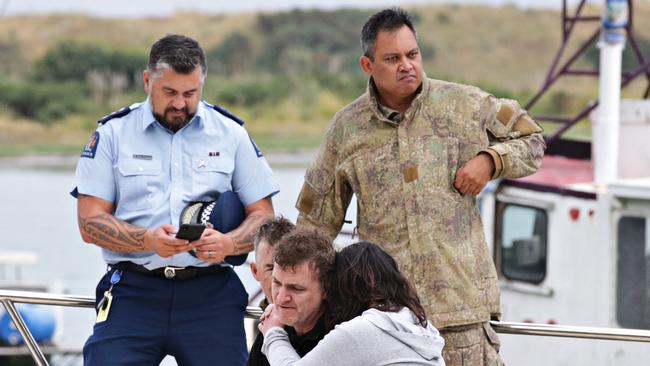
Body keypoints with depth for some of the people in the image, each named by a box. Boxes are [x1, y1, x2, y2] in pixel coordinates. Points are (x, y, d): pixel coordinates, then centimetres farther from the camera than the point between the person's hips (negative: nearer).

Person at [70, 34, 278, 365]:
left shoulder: (231, 133, 12)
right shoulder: (113, 133, 8)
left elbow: (263, 216, 11)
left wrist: (228, 244, -12)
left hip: (210, 292, 1)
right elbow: (89, 222, 2)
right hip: (133, 291, -1)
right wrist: (147, 240, -16)